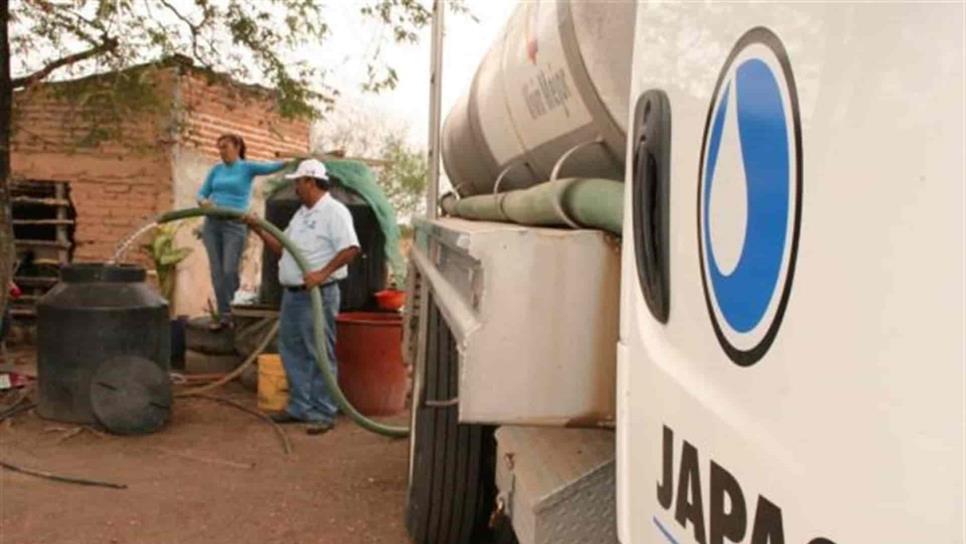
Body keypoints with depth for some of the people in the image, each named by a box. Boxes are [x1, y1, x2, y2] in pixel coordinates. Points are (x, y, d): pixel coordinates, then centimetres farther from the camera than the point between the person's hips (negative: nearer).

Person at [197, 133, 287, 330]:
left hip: (235, 225, -4)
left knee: (230, 270, -8)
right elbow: (201, 193, 13)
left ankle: (227, 305, 18)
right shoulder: (216, 170, 14)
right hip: (212, 224, 4)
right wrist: (203, 202, -9)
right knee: (217, 270, 1)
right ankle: (224, 314, 8)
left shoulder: (247, 167, 3)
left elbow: (272, 167, -7)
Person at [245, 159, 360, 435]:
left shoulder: (334, 211, -12)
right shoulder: (302, 213, 18)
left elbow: (351, 248, -23)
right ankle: (300, 406, 25)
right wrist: (259, 230, 14)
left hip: (318, 295, -10)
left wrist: (322, 273, -27)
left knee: (320, 355, -3)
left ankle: (323, 413, 4)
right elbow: (282, 248, 23)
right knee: (292, 351, 15)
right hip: (292, 293, 10)